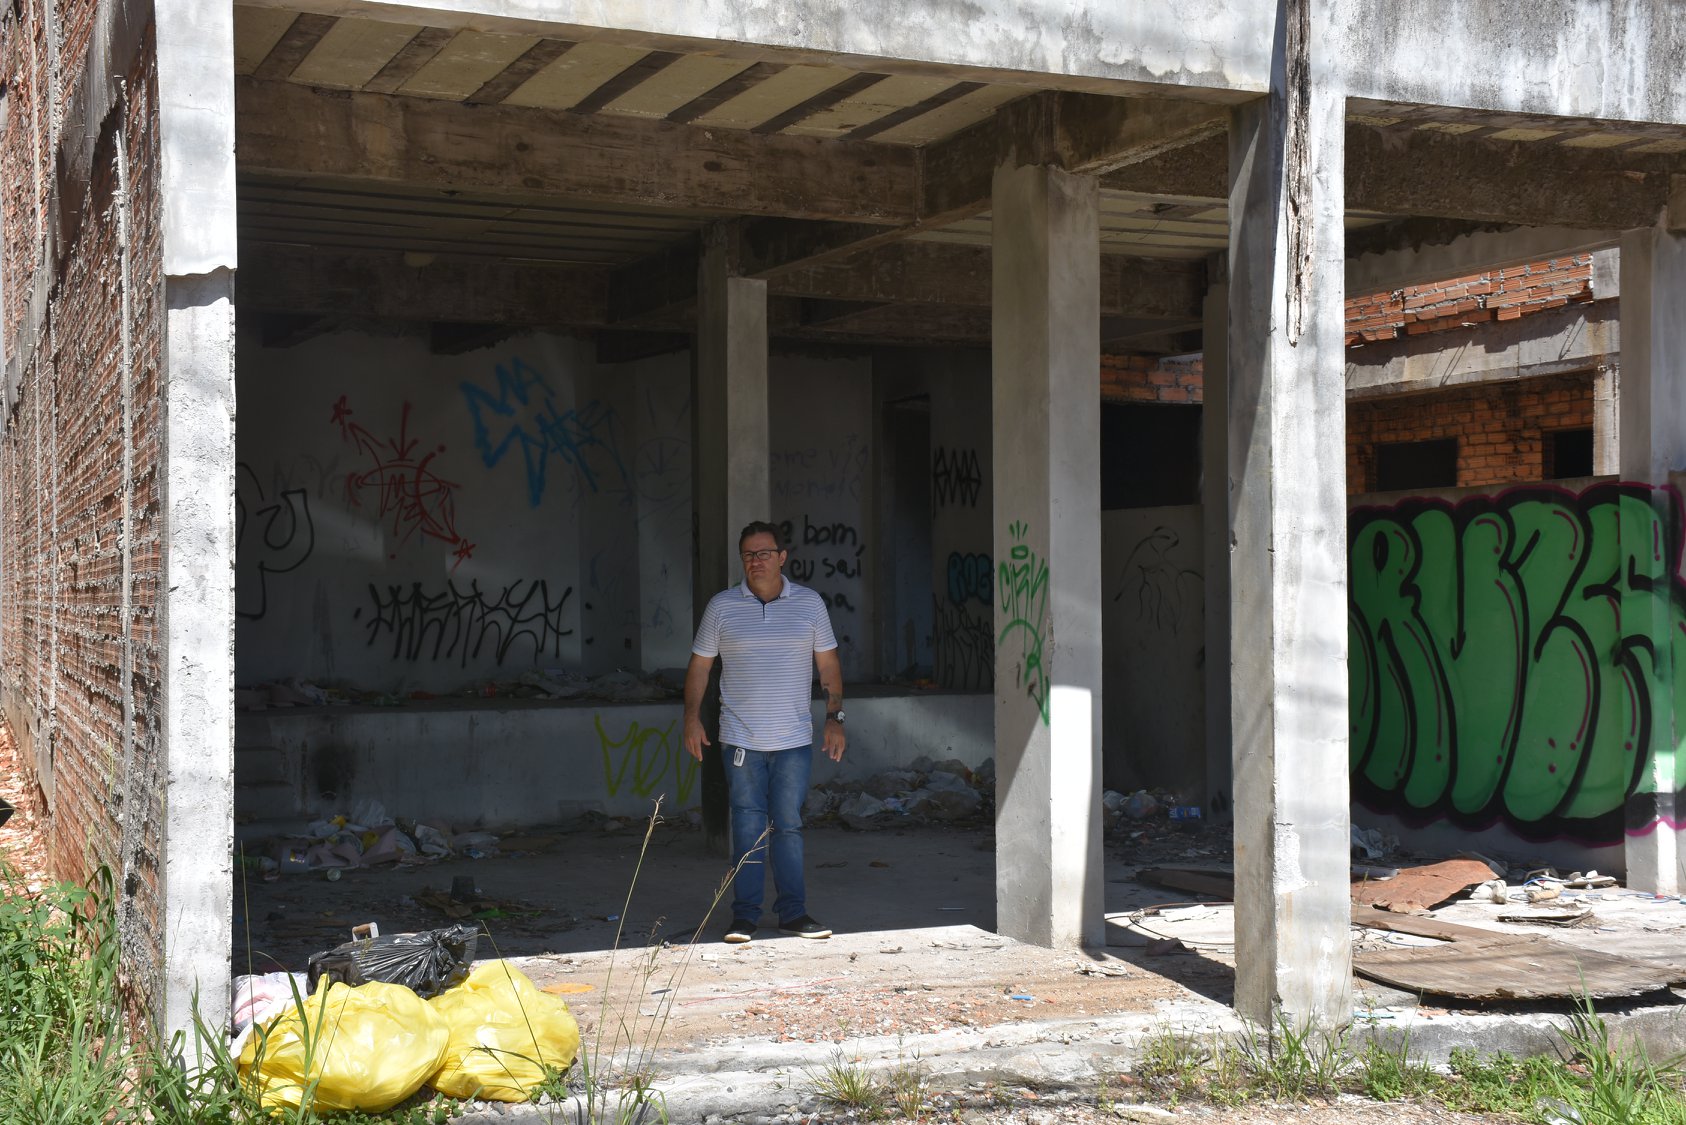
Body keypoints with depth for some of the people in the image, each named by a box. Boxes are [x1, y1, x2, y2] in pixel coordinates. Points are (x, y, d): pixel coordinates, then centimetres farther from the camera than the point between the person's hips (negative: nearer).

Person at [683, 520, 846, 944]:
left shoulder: (810, 603, 6)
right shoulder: (722, 607, 4)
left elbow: (829, 664, 11)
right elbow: (699, 665, 8)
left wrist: (835, 718, 4)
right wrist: (692, 717, -1)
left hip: (794, 739, 1)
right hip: (741, 739, -1)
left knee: (789, 825, 4)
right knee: (748, 827, -1)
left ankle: (793, 912, 11)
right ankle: (744, 915, 5)